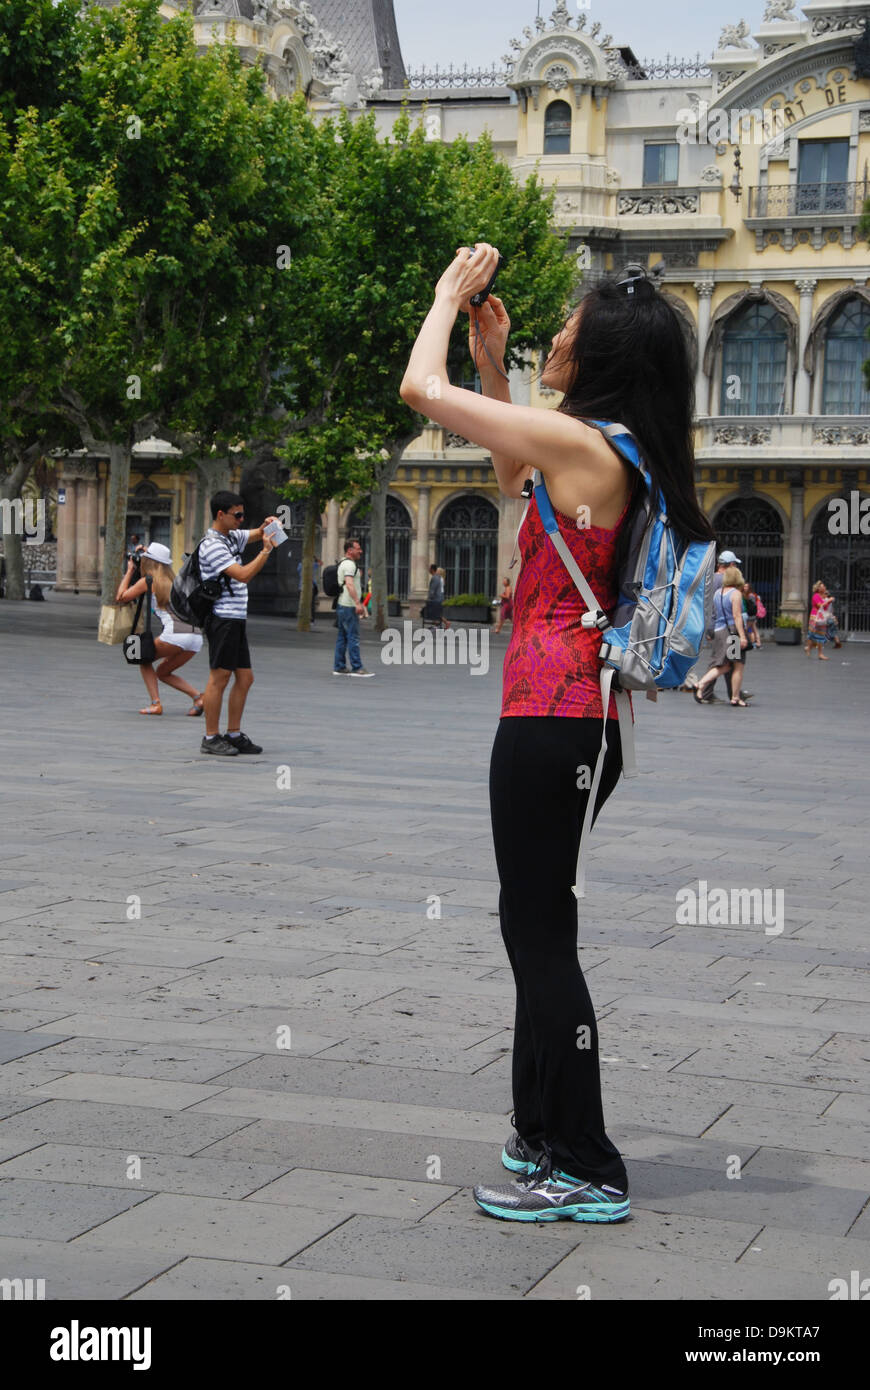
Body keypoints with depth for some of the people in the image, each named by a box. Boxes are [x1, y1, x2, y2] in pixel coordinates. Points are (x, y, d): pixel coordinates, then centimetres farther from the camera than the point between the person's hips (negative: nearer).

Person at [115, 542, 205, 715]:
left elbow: (120, 597, 13)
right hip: (196, 636, 7)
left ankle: (155, 703, 3)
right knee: (163, 672, 23)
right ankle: (198, 697, 4)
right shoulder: (172, 581, 24)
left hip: (175, 634, -7)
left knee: (145, 660, 19)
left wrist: (130, 571, 24)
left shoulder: (148, 581, 5)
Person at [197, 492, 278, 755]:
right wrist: (266, 550, -15)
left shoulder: (232, 536, 15)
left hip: (237, 619, 10)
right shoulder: (212, 546, -14)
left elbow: (255, 534, 31)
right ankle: (211, 738, 0)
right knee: (219, 679, -6)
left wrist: (267, 526, 9)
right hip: (222, 618, -10)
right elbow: (243, 575, -21)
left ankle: (234, 734, 16)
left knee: (245, 678, 9)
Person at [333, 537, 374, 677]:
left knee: (342, 637, 11)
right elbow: (349, 584, -27)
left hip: (342, 606, 10)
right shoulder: (349, 564, -13)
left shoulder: (343, 563, 20)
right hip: (348, 606, -10)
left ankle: (339, 667, 12)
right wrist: (357, 603, -32)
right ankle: (357, 668, -8)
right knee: (353, 637, -9)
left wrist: (359, 603, 30)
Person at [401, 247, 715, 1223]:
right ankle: (544, 1135, 30)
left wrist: (451, 292, 7)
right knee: (537, 925, 18)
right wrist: (491, 365, 26)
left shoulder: (576, 440, -15)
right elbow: (512, 477, 31)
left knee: (539, 931, -4)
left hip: (551, 718, -9)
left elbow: (419, 388, -9)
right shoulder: (620, 456, 12)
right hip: (581, 714, 10)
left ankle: (588, 1174, 2)